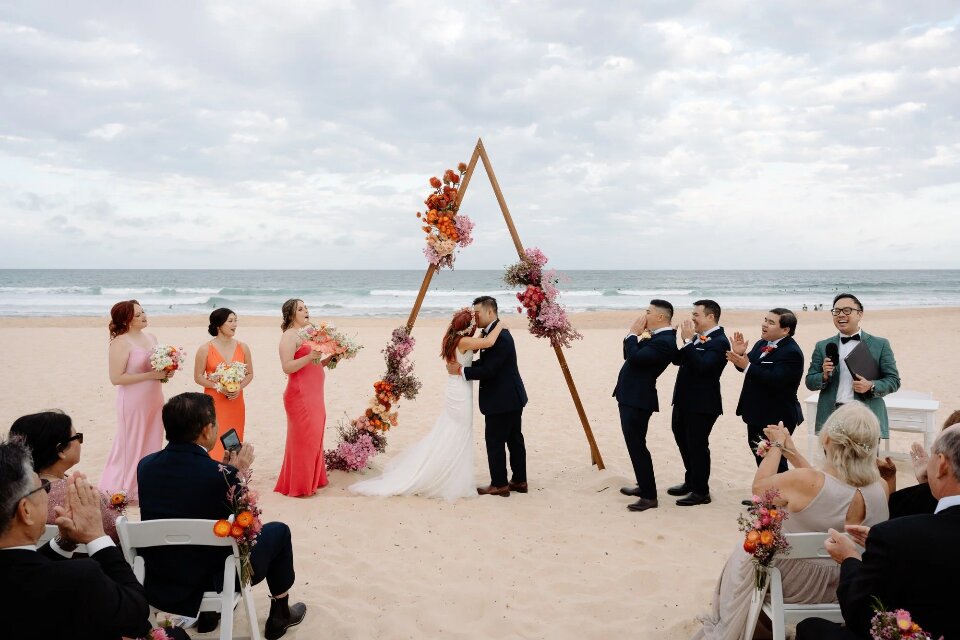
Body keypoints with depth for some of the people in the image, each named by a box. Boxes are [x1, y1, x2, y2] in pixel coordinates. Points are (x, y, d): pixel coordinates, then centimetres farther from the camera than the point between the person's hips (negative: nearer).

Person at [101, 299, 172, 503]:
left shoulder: (151, 337, 8)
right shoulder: (121, 342, -14)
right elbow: (116, 378, -19)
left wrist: (166, 372, 0)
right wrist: (150, 375, -21)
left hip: (154, 399, 7)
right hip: (134, 402, -7)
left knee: (152, 444, 12)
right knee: (131, 446, 3)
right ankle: (125, 491, 15)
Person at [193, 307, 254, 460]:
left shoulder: (243, 348, 5)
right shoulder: (206, 349, -4)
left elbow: (250, 374, 11)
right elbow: (198, 377, -1)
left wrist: (239, 388, -8)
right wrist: (218, 387, -15)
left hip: (236, 403, 3)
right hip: (214, 403, -3)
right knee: (214, 446, -6)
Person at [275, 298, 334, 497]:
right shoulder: (289, 336, -10)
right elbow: (287, 367, -19)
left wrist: (329, 359, 10)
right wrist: (311, 355, -24)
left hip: (314, 396, 9)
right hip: (300, 396, -9)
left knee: (314, 438, 13)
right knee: (303, 439, -4)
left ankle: (311, 480, 23)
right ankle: (299, 486, 5)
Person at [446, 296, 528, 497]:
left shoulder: (500, 337, -22)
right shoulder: (494, 332, 11)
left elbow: (488, 370, -24)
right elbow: (486, 363, 16)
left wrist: (461, 371, -17)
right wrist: (462, 365, 4)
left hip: (502, 400, -10)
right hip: (511, 398, 10)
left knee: (494, 441, -2)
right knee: (514, 439, 15)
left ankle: (499, 485, 6)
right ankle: (519, 481, 24)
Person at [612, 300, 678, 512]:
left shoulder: (664, 341, -20)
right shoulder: (657, 337, 11)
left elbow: (634, 357, -27)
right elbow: (631, 355, 14)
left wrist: (633, 334, -14)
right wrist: (636, 335, 1)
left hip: (637, 400, -11)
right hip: (631, 397, 11)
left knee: (637, 446, -6)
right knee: (635, 445, 20)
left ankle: (649, 496, 0)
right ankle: (644, 486, 32)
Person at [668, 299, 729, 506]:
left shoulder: (719, 341, -16)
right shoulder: (697, 337, 9)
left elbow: (702, 366, -29)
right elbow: (677, 360, 11)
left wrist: (688, 340, -24)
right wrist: (685, 340, -4)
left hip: (701, 404, -9)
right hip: (684, 401, 9)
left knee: (697, 446, -1)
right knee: (683, 441, 19)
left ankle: (701, 491, 12)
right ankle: (691, 482, 35)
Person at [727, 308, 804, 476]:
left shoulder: (791, 353, -22)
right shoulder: (761, 344, 6)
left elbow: (774, 380, -32)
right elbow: (750, 368, 8)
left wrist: (746, 366, -34)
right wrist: (740, 355, -11)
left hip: (776, 418, -9)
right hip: (756, 414, 10)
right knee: (759, 456, 23)